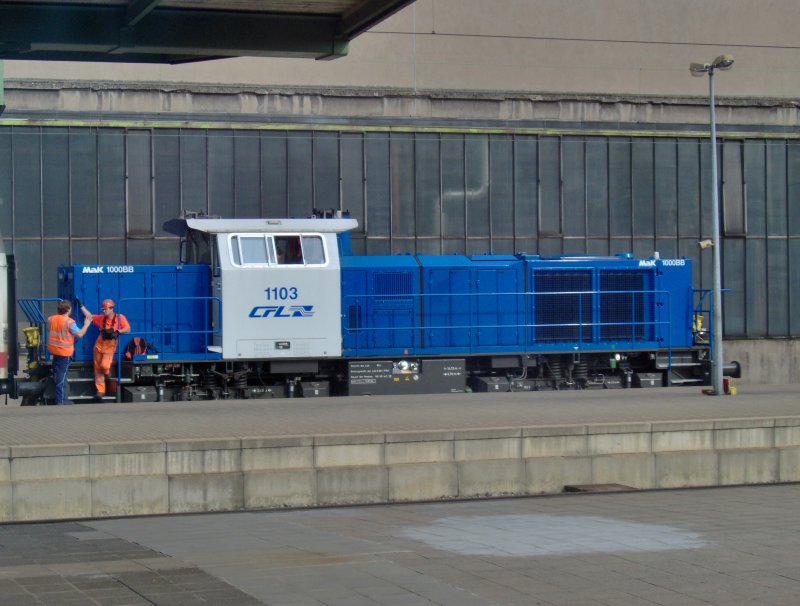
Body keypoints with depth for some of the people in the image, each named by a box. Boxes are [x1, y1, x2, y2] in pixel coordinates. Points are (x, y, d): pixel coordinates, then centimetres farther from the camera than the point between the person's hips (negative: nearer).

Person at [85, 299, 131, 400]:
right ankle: (100, 391, 11)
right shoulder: (101, 318, 4)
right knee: (98, 368, 4)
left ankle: (107, 373, 15)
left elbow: (128, 329, -12)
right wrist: (81, 307, 8)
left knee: (104, 365, -22)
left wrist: (117, 332, -24)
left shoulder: (120, 317, -6)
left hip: (110, 346, -4)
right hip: (99, 345, 4)